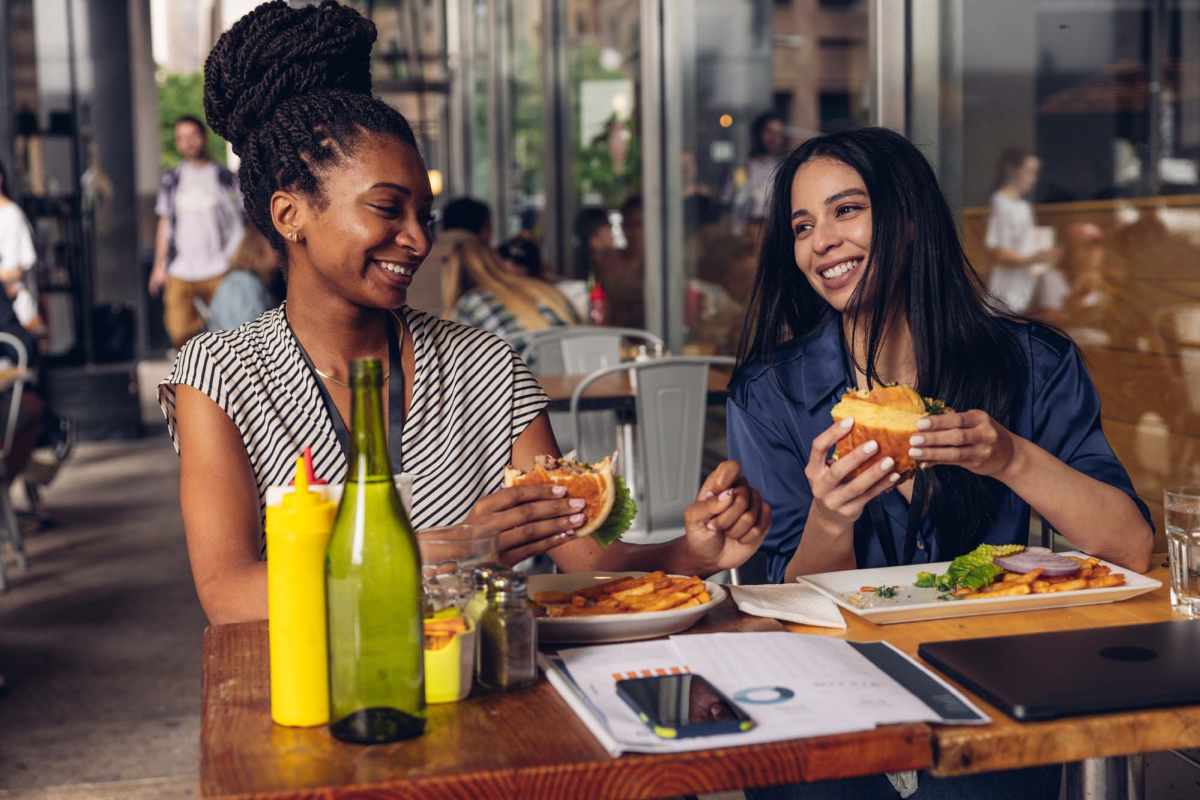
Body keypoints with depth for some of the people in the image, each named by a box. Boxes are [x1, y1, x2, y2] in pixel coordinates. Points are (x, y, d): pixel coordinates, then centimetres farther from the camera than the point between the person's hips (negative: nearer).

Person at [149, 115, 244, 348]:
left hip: (217, 270, -2)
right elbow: (165, 225, 16)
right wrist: (160, 265, 13)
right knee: (179, 333, -9)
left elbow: (237, 223, 7)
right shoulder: (170, 180, 12)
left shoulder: (224, 178, 5)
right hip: (180, 271, 2)